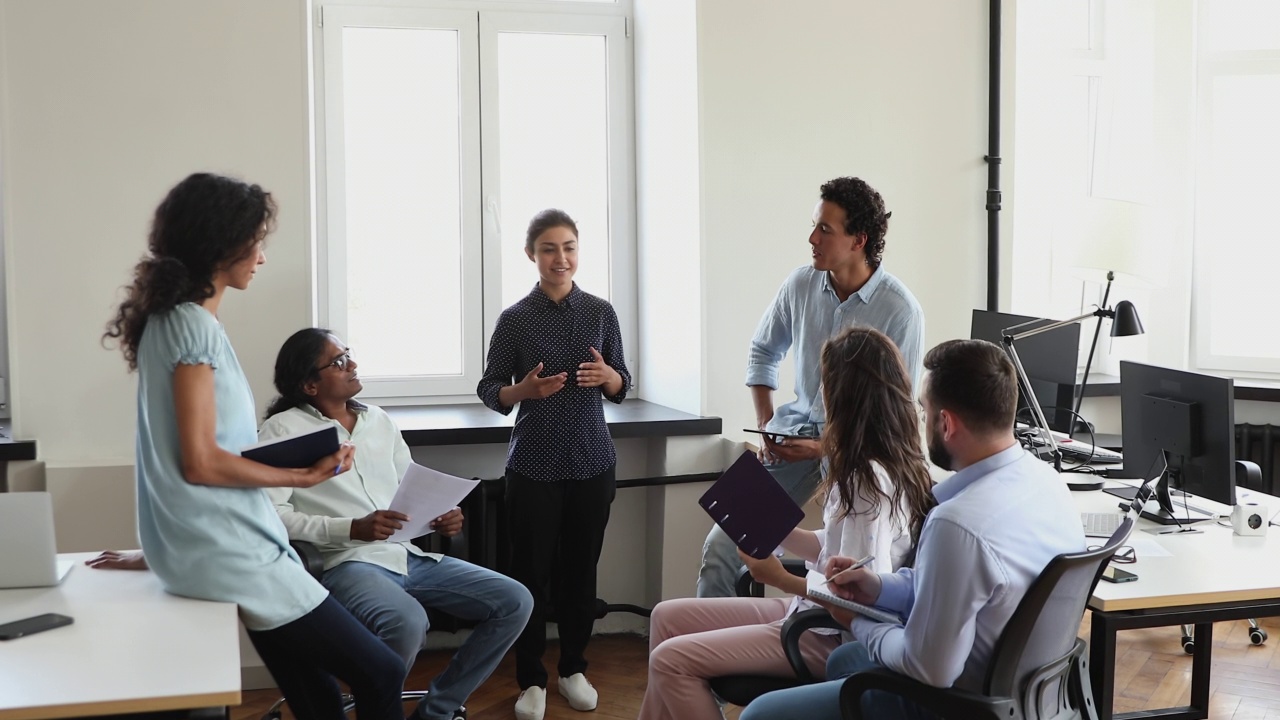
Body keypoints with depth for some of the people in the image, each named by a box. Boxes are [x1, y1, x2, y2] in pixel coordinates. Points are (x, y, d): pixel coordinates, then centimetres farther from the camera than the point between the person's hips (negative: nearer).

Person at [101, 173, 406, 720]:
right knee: (380, 675, -6)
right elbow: (201, 463, -19)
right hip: (227, 552, -10)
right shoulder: (193, 324, -16)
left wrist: (294, 464, 10)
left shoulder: (175, 318, 14)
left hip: (225, 543, 10)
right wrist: (302, 477, -10)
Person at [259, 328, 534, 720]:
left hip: (410, 556, 7)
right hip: (349, 563, -7)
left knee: (515, 602, -6)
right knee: (407, 623, -38)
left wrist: (440, 517, -1)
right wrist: (351, 528, -20)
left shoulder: (379, 419, 19)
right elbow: (268, 513, -12)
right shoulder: (284, 429, -1)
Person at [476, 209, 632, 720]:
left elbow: (621, 388, 8)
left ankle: (574, 669, 25)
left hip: (592, 463, 2)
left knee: (581, 570, 10)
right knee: (531, 573, 2)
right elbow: (489, 389, 2)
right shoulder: (514, 319, -4)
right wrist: (524, 390, -18)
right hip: (533, 466, -2)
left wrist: (607, 376, -14)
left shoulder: (601, 312, 2)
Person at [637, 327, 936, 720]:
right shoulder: (883, 467, 4)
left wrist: (780, 578, -20)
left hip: (831, 639, -10)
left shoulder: (870, 482, -25)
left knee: (670, 660, -13)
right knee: (667, 617, 12)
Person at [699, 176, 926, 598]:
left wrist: (827, 448, -17)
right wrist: (766, 426, 6)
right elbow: (763, 353, 18)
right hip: (797, 426, 4)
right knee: (724, 544, -4)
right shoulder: (801, 285, 1)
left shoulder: (900, 310, -12)